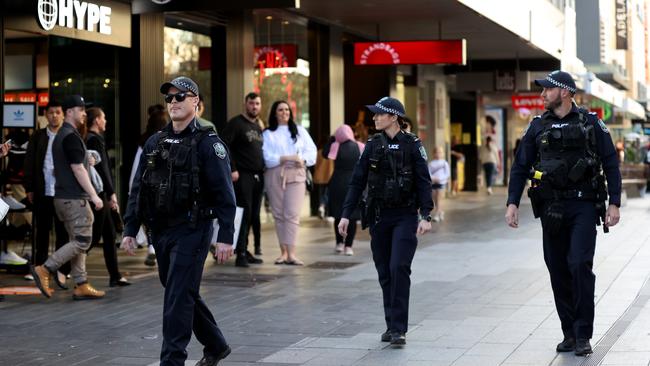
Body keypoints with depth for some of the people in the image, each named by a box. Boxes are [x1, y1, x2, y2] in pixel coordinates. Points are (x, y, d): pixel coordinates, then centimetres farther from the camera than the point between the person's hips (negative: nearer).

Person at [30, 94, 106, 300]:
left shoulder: (61, 136, 17)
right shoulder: (71, 137, -14)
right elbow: (78, 169, -19)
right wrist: (94, 196, -18)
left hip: (63, 197, 10)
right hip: (74, 198, -10)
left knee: (77, 241, 10)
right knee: (82, 241, -7)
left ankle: (81, 286, 11)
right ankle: (44, 270, -9)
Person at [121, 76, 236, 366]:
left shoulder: (208, 143, -7)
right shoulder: (155, 143, 12)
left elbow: (224, 193, -12)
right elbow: (138, 189, 13)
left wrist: (225, 236, -18)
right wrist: (130, 230, 7)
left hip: (191, 232, -7)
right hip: (160, 232, 7)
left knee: (178, 299, -9)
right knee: (183, 295, 16)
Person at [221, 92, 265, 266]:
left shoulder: (258, 127, 19)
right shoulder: (236, 123, -5)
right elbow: (224, 146, -13)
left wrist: (263, 169, 14)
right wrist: (232, 170, -18)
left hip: (258, 176, 7)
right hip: (242, 176, -7)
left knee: (253, 215, 7)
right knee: (244, 214, -9)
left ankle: (245, 251, 14)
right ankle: (241, 254, -5)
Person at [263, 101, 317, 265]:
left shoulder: (299, 131, 16)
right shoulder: (268, 134, 8)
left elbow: (311, 150, 9)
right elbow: (267, 157, -4)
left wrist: (302, 159, -11)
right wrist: (288, 158, -14)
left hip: (296, 174, 0)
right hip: (274, 175, 0)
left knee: (292, 214, -10)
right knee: (279, 214, 0)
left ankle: (291, 253, -15)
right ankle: (283, 252, 5)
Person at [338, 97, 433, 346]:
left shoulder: (412, 144, -5)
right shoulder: (373, 145, 6)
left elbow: (424, 182, -7)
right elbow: (358, 181, 7)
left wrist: (426, 216, -16)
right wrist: (346, 214, 2)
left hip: (405, 216, -4)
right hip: (378, 216, 4)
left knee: (399, 268, -14)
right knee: (384, 273, 7)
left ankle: (398, 329, -11)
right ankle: (391, 325, 19)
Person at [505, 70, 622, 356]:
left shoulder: (591, 123, 1)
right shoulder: (538, 127, 9)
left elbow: (611, 164, 3)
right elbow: (520, 166, 9)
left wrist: (614, 203, -4)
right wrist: (512, 203, -1)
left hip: (584, 205, -3)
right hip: (552, 208, 4)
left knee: (580, 264, -14)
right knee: (558, 271, 5)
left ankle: (583, 336, -7)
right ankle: (570, 333, 16)